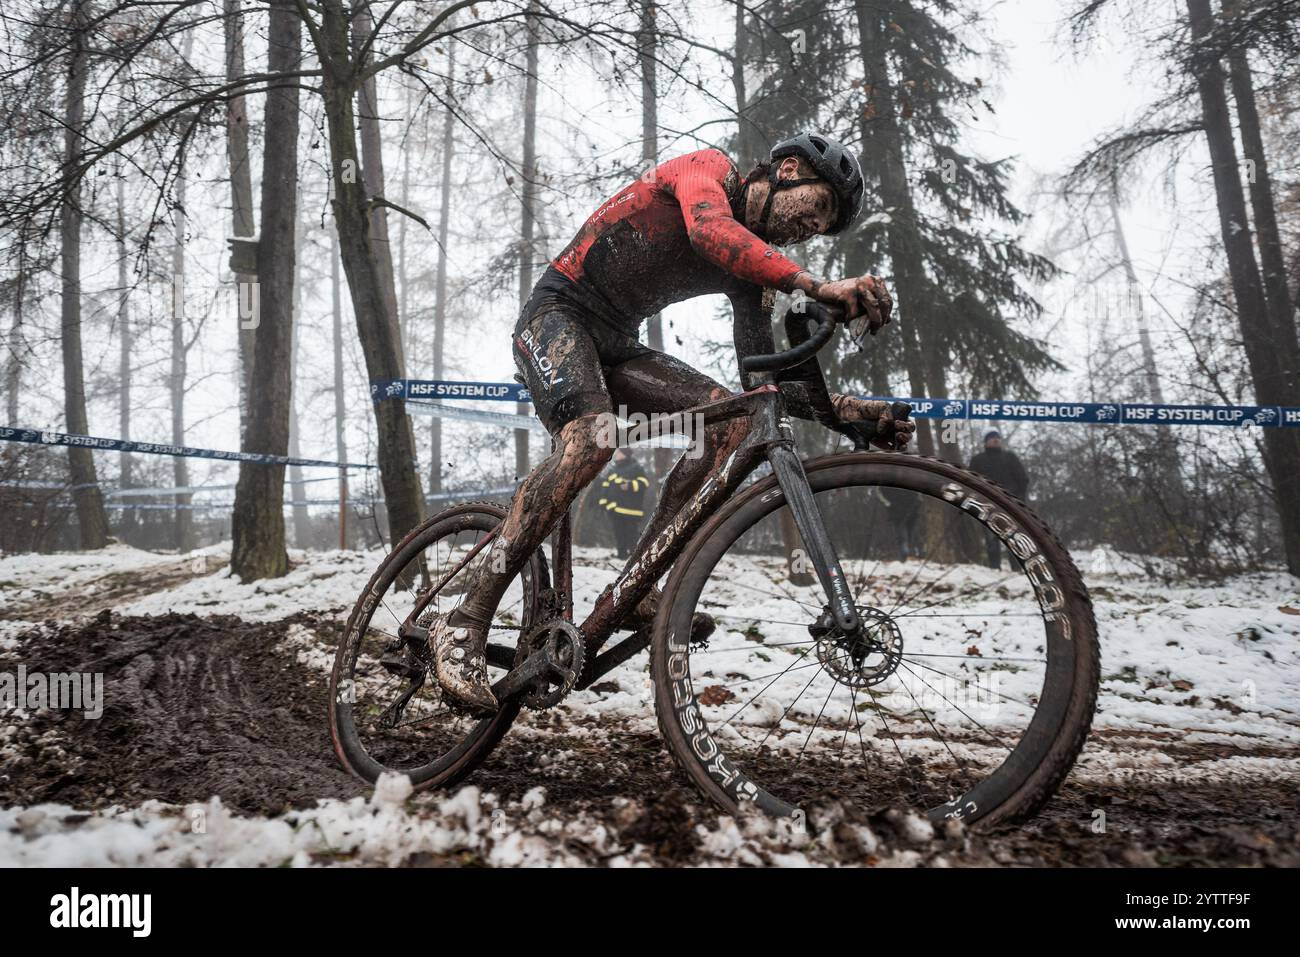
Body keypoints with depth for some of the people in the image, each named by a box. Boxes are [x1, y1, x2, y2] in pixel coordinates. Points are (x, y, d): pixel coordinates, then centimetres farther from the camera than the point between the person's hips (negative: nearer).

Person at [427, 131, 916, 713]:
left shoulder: (754, 259, 11)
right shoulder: (708, 168, -8)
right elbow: (709, 231, -34)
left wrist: (847, 411, -11)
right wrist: (819, 286, -43)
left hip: (614, 344, 8)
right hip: (559, 312, -7)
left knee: (729, 418, -12)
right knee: (591, 438, -34)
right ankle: (464, 625, -32)